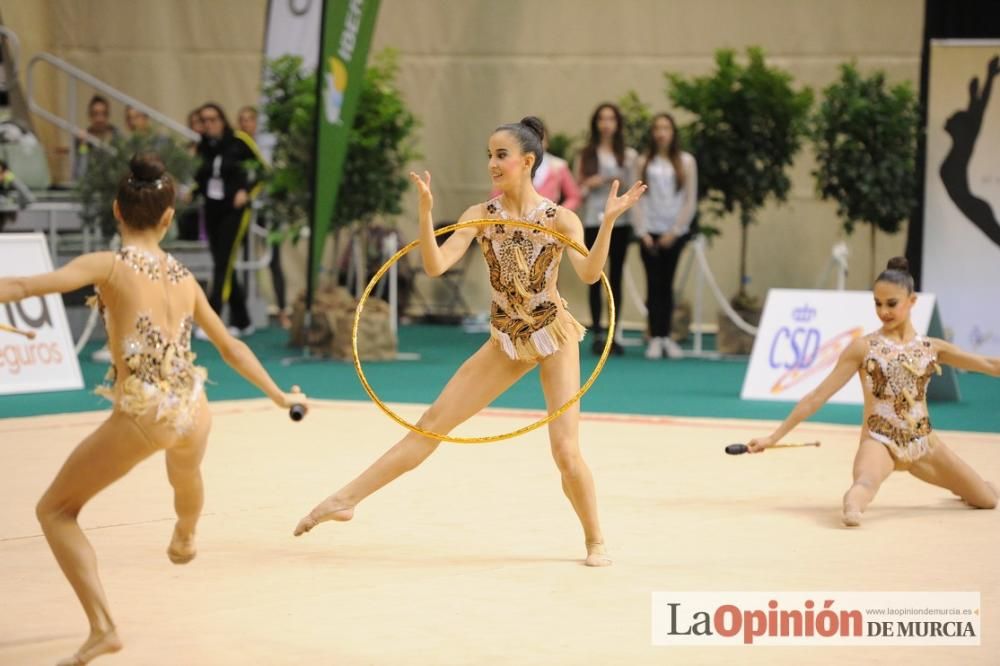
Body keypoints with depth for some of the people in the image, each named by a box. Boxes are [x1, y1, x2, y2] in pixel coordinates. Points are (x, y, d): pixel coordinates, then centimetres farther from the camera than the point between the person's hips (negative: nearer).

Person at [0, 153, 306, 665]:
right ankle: (184, 538, 75)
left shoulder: (110, 265, -7)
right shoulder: (184, 278, 10)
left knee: (55, 510, 9)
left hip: (143, 416, -6)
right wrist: (279, 396, 31)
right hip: (194, 414, 6)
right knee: (185, 478, 41)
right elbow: (232, 347, 19)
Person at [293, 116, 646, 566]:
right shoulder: (480, 216, -2)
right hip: (506, 340, 3)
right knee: (433, 423, 1)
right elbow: (435, 265, -15)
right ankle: (347, 498, 4)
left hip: (554, 336, -3)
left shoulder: (559, 219, -10)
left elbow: (589, 274, -26)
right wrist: (425, 210, -26)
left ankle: (595, 541, 12)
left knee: (565, 451, -11)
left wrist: (608, 222, -38)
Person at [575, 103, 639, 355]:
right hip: (593, 220, 0)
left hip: (620, 220, 0)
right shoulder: (586, 154, 8)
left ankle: (613, 335, 6)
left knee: (616, 277, 2)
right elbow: (578, 189, 9)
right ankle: (597, 334, 1)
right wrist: (589, 185, -11)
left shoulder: (629, 155, 7)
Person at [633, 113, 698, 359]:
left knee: (666, 284, 0)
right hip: (649, 231, 0)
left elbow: (690, 201, 2)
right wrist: (642, 231, -7)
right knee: (654, 284, -3)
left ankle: (666, 337, 3)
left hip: (674, 232, 0)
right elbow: (637, 199, 3)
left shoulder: (686, 162, 4)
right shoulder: (644, 162, 6)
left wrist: (675, 231, -6)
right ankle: (655, 338, -2)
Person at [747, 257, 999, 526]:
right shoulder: (863, 348, -4)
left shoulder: (932, 348, 6)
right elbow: (817, 396, -4)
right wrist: (773, 438, -7)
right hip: (879, 441, -5)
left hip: (924, 443, 5)